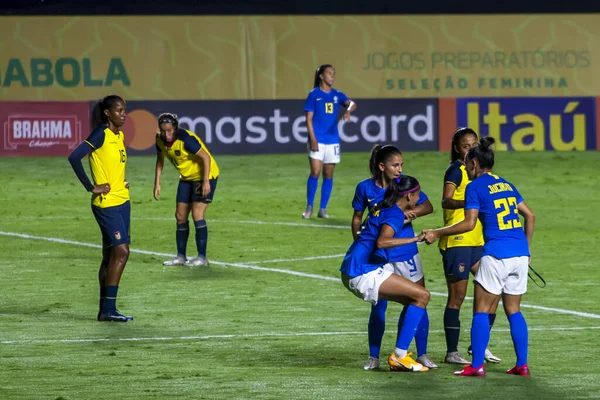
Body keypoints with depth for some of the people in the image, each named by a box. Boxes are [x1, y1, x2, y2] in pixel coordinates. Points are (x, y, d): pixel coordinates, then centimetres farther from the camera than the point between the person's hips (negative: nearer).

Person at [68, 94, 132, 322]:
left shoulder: (120, 136, 12)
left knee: (111, 255, 9)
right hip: (107, 204, -9)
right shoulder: (101, 135, -14)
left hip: (122, 201, 9)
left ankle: (105, 310, 13)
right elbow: (74, 157, -23)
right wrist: (91, 187, -19)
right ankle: (108, 309, -11)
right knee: (121, 252, -13)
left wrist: (121, 183, 11)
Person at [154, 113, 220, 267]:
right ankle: (181, 256, 15)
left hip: (205, 175, -8)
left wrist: (206, 181, -29)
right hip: (186, 178, 8)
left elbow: (206, 157, -26)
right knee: (180, 216, 6)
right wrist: (157, 183, 6)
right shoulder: (160, 140, -7)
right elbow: (160, 160, 10)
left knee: (197, 214, -15)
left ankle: (202, 257, -10)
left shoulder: (186, 139, -30)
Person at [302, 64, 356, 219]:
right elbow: (309, 119, -3)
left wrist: (348, 110, -30)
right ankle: (309, 207, 2)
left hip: (332, 141, 4)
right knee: (315, 172, -10)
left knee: (328, 175, 5)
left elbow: (352, 103, -7)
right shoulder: (314, 94, -1)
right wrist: (313, 139, -12)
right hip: (317, 141, -4)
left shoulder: (337, 95, 9)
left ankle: (323, 209, 11)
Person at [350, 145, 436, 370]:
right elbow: (357, 218, 6)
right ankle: (373, 357, 13)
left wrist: (412, 213, -24)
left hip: (406, 252, 1)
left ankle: (422, 354, 11)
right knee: (378, 306, 2)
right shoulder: (365, 188, -5)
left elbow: (428, 206, -5)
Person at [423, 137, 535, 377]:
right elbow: (530, 215, 19)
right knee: (513, 310, 13)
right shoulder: (506, 185, 18)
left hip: (496, 253, -6)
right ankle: (522, 364, 10)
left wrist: (437, 234, -4)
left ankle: (477, 365, -2)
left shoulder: (475, 187, -2)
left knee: (481, 309, 1)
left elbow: (469, 223, -11)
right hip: (520, 253, 6)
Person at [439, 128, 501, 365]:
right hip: (456, 242, -8)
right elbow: (446, 201, -23)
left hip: (478, 241, 8)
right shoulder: (456, 170, -9)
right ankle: (451, 352, 2)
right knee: (457, 296, -4)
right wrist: (467, 202, -41)